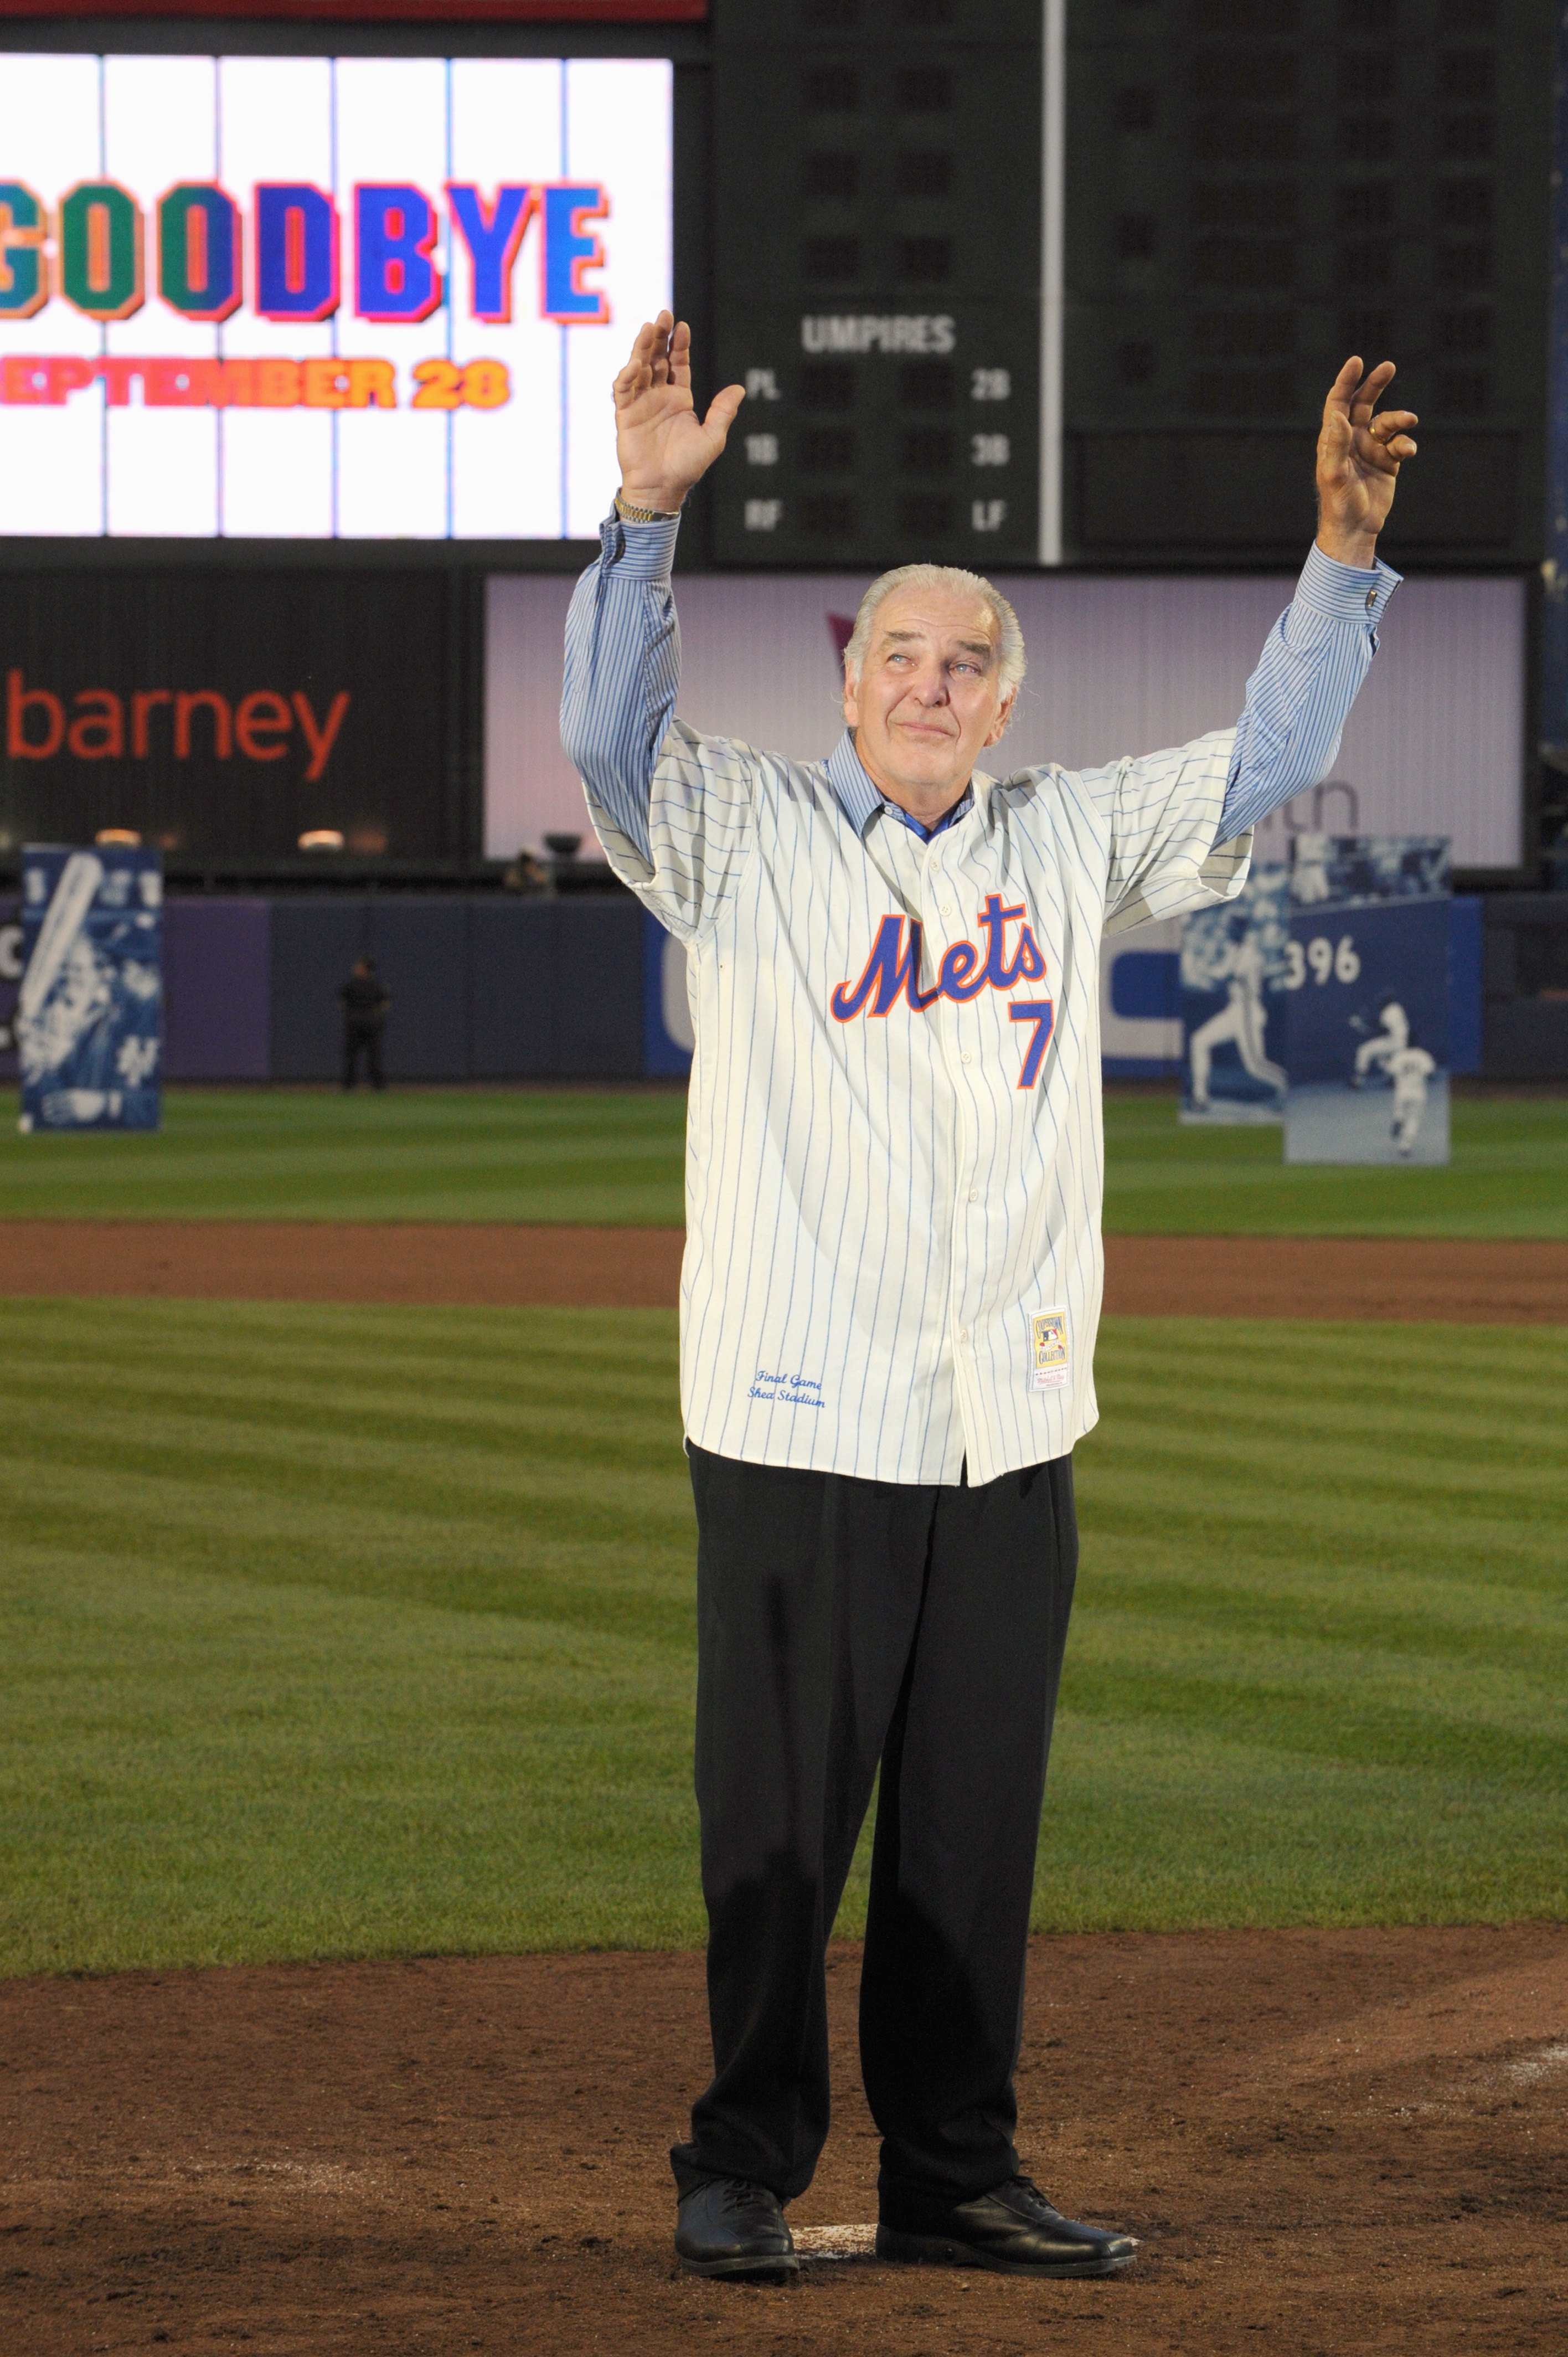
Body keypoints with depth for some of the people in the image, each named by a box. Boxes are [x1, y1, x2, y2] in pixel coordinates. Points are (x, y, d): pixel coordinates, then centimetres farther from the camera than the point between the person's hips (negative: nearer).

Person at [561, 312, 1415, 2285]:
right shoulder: (742, 835, 2)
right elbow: (607, 734, -14)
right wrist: (647, 511, -26)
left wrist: (1346, 554, 3)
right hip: (798, 1430, -4)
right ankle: (742, 2172, 8)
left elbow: (1272, 754, 15)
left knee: (975, 1828, 7)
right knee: (777, 1825, -2)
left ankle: (952, 2177, 15)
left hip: (1011, 1436, 4)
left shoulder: (1071, 844, 14)